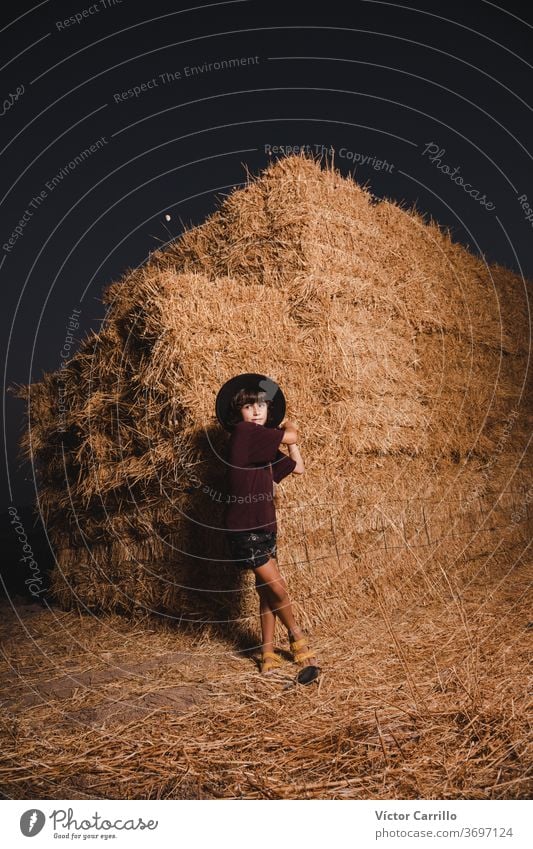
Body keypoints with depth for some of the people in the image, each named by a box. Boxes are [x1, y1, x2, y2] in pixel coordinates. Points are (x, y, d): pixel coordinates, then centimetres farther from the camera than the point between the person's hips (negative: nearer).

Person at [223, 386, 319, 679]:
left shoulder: (266, 448, 11)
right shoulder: (243, 432, -14)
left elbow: (298, 467, 18)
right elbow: (292, 437, -12)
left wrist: (286, 431, 15)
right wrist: (288, 427, 11)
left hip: (265, 526, 8)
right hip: (243, 528, -8)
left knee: (267, 591, 10)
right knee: (277, 587, 1)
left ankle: (268, 652, 22)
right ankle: (297, 638, 25)